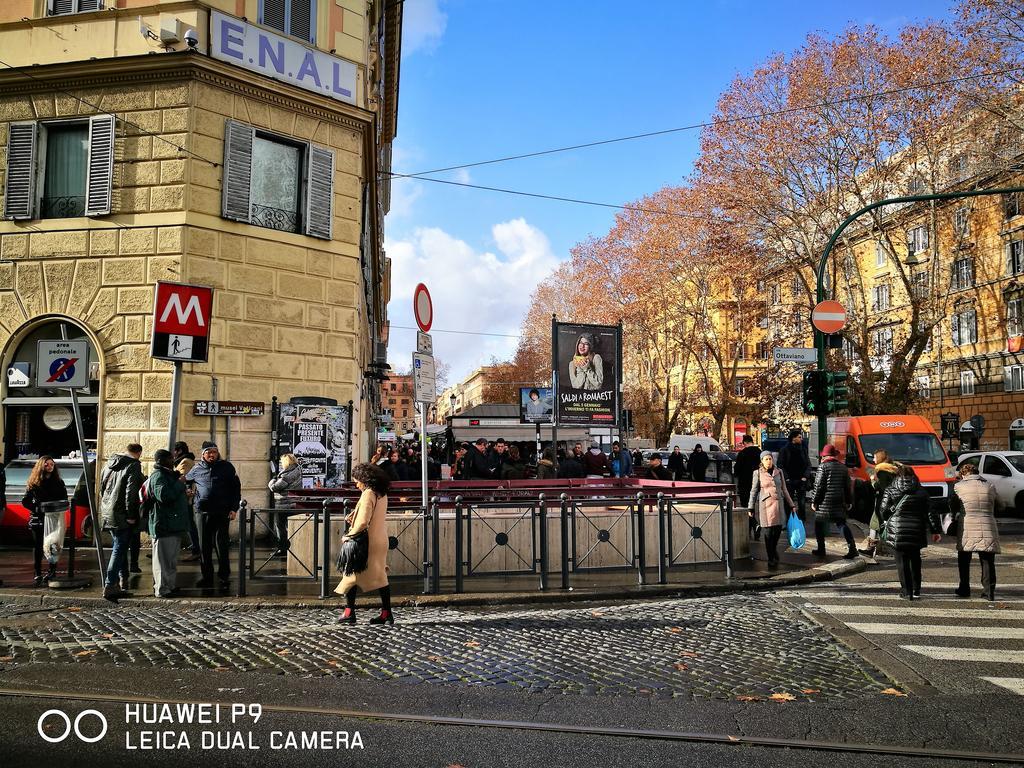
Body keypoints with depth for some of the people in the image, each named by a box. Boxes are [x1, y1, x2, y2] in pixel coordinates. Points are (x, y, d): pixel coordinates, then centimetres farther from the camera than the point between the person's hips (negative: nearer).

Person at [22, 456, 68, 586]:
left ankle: (52, 570, 7)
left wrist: (59, 508, -10)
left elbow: (64, 500, 10)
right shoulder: (34, 483, 4)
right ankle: (38, 574, 9)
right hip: (38, 519, 0)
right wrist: (37, 508, -12)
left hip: (54, 518, 0)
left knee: (53, 545, -4)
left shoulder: (59, 483, 9)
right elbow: (25, 501, 3)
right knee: (38, 546, 4)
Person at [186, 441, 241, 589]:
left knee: (221, 545, -3)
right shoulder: (197, 469, 8)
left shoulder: (226, 467, 3)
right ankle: (207, 577, 15)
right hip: (202, 512, 3)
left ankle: (224, 577, 4)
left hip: (222, 512, -2)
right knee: (204, 546, 7)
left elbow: (236, 487, 5)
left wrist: (234, 508, -2)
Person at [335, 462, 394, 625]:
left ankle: (349, 612, 5)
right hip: (381, 540, 8)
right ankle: (386, 613, 9)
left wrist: (349, 535, -11)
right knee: (380, 576, 10)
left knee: (352, 574, 4)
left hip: (368, 541, -8)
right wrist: (354, 515, 7)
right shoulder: (382, 494, 10)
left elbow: (363, 522, -22)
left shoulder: (368, 494, -15)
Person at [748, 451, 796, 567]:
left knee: (778, 530, 4)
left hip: (778, 504, 3)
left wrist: (791, 505, 13)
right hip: (765, 505, -3)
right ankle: (771, 559, 9)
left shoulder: (779, 472, 8)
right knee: (768, 532, -3)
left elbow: (784, 490, 14)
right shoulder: (757, 473, 0)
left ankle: (773, 550, 34)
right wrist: (751, 508, -1)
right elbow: (753, 491, 2)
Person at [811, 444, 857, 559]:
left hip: (825, 502, -5)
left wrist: (814, 501, -5)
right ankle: (852, 548, -2)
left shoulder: (823, 466, -8)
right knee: (842, 523, 9)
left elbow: (818, 486, -11)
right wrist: (849, 502, 17)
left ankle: (821, 550, 10)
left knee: (819, 524, 8)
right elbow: (848, 486, 11)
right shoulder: (843, 467, 10)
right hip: (839, 502, 5)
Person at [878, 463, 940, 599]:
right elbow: (929, 513, 4)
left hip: (897, 531, -3)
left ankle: (907, 592, 0)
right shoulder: (921, 492, 5)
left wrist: (886, 522, 15)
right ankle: (916, 589, 20)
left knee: (902, 561, 2)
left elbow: (884, 511, -4)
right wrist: (935, 530, 7)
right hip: (917, 531, 3)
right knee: (915, 559, 18)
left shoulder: (890, 491, -1)